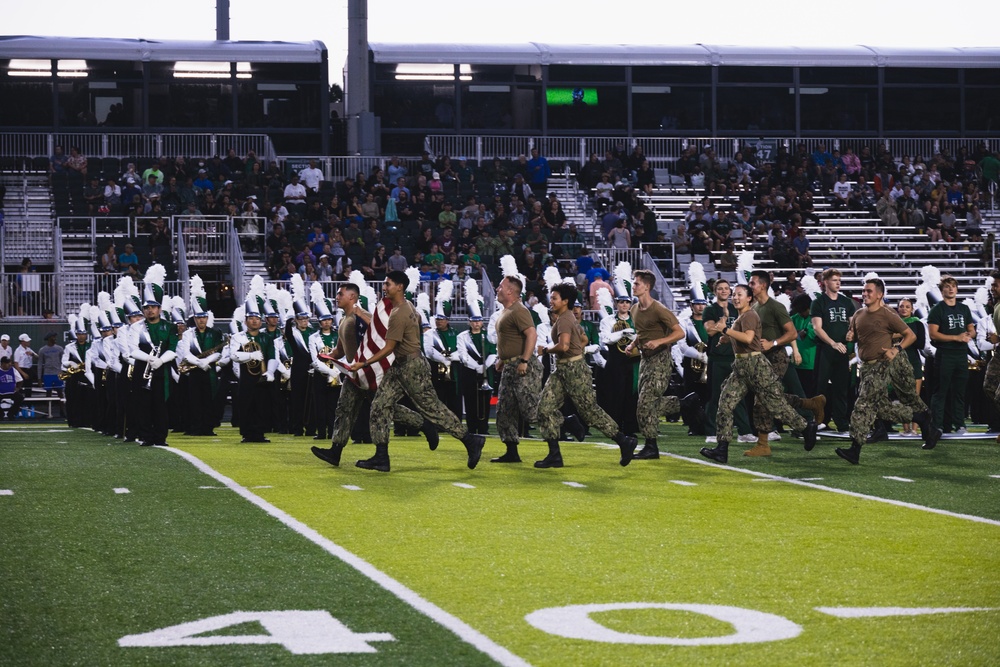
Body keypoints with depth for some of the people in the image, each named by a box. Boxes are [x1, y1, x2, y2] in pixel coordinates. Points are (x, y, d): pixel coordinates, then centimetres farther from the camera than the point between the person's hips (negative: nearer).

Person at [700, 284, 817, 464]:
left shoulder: (749, 315, -11)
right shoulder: (740, 317, 18)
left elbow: (748, 337, -26)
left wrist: (726, 329, -21)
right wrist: (725, 334, 12)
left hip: (754, 363, -10)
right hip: (740, 365, 10)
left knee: (775, 403, -2)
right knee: (725, 404, -1)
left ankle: (806, 427, 17)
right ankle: (721, 450, -3)